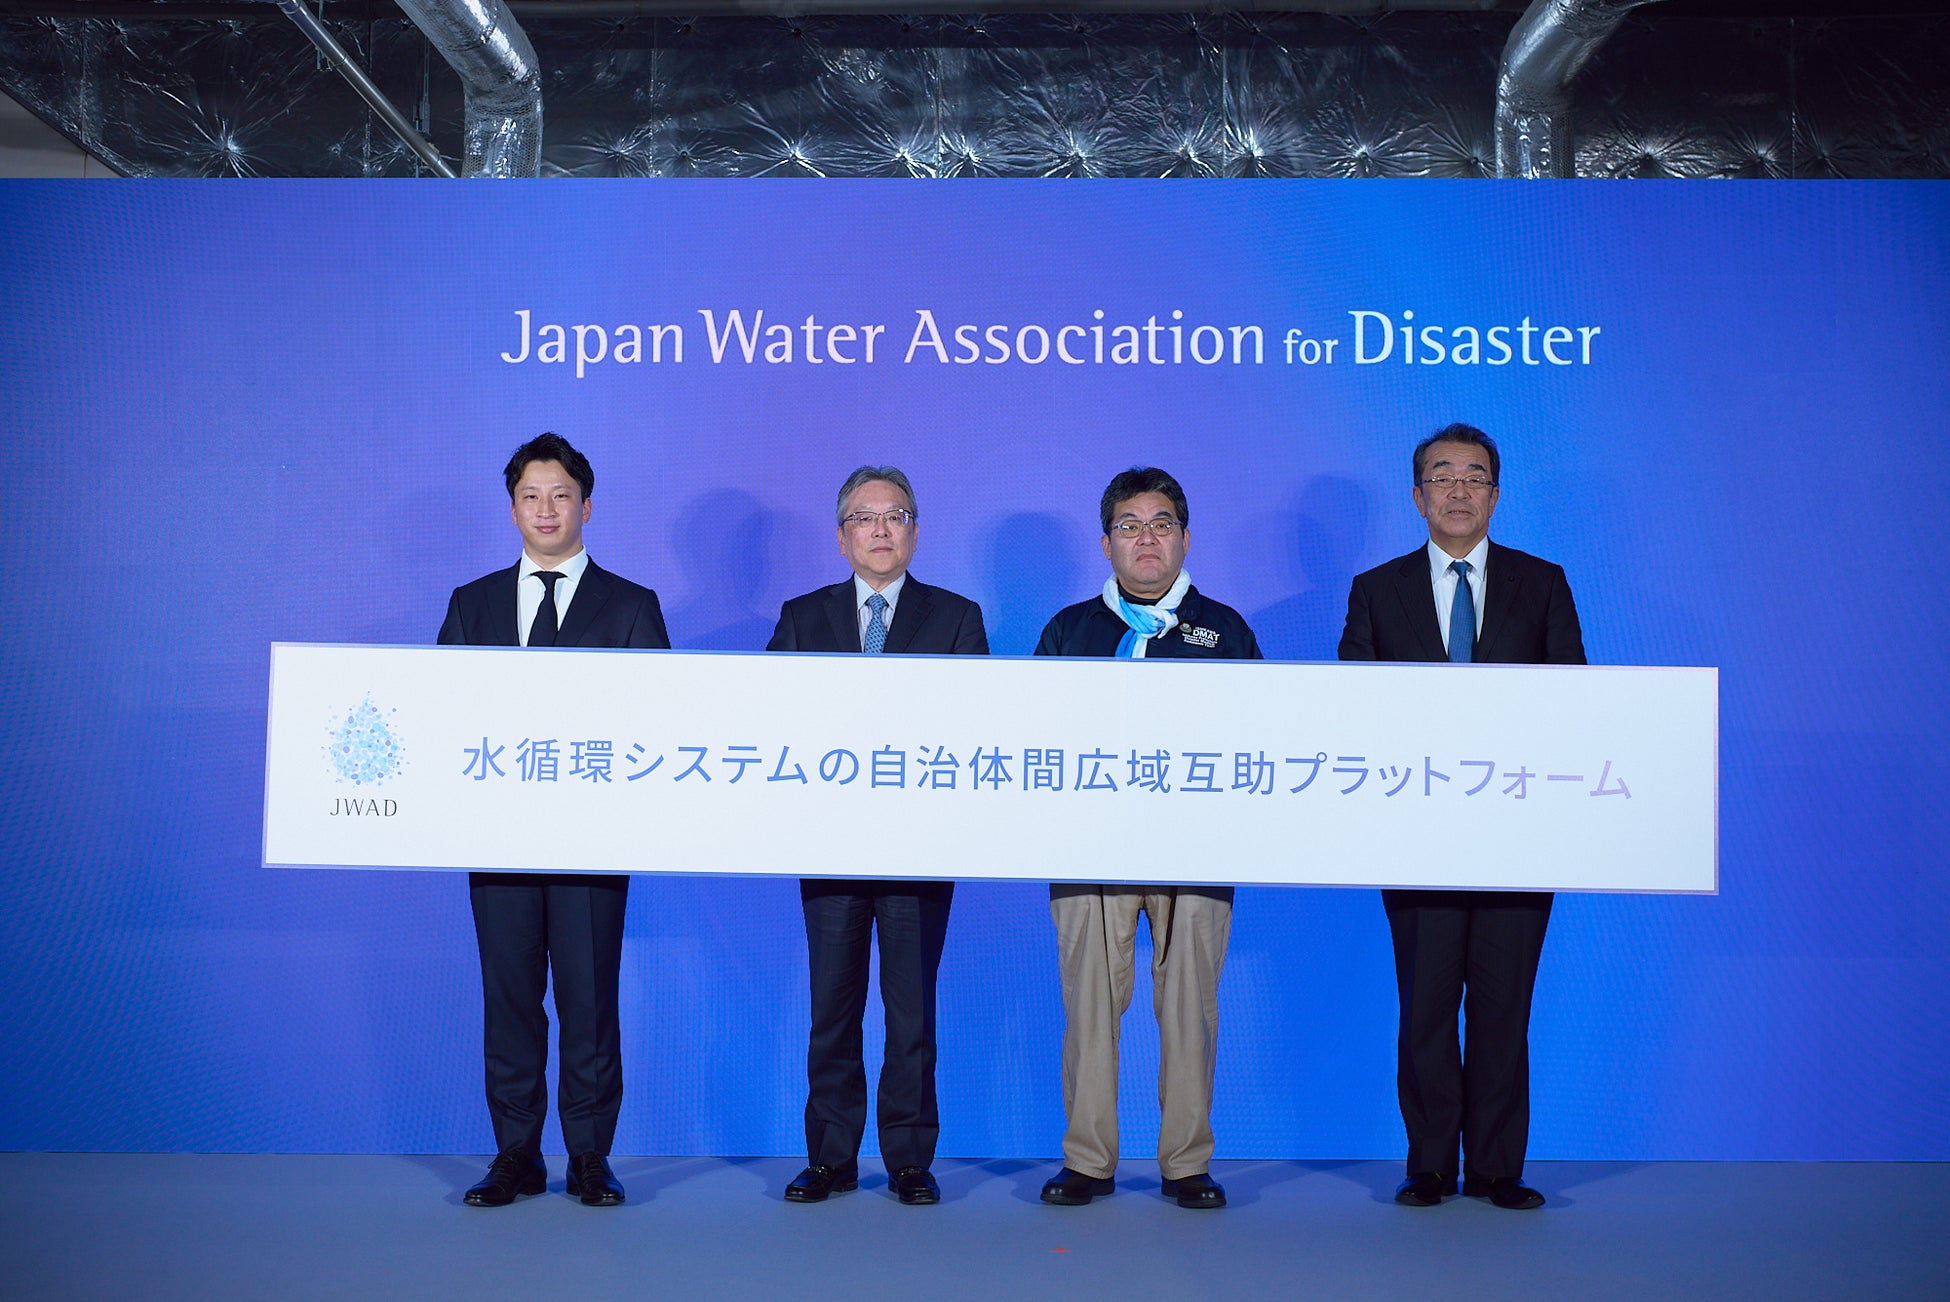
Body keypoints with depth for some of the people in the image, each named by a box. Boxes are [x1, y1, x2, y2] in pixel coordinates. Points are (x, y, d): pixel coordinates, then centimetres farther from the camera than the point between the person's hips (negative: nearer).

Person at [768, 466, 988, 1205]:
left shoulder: (956, 618, 7)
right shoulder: (802, 618, 11)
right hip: (831, 838, 1)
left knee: (912, 1009, 4)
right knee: (832, 1009, 7)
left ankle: (910, 1160, 16)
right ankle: (831, 1159, 18)